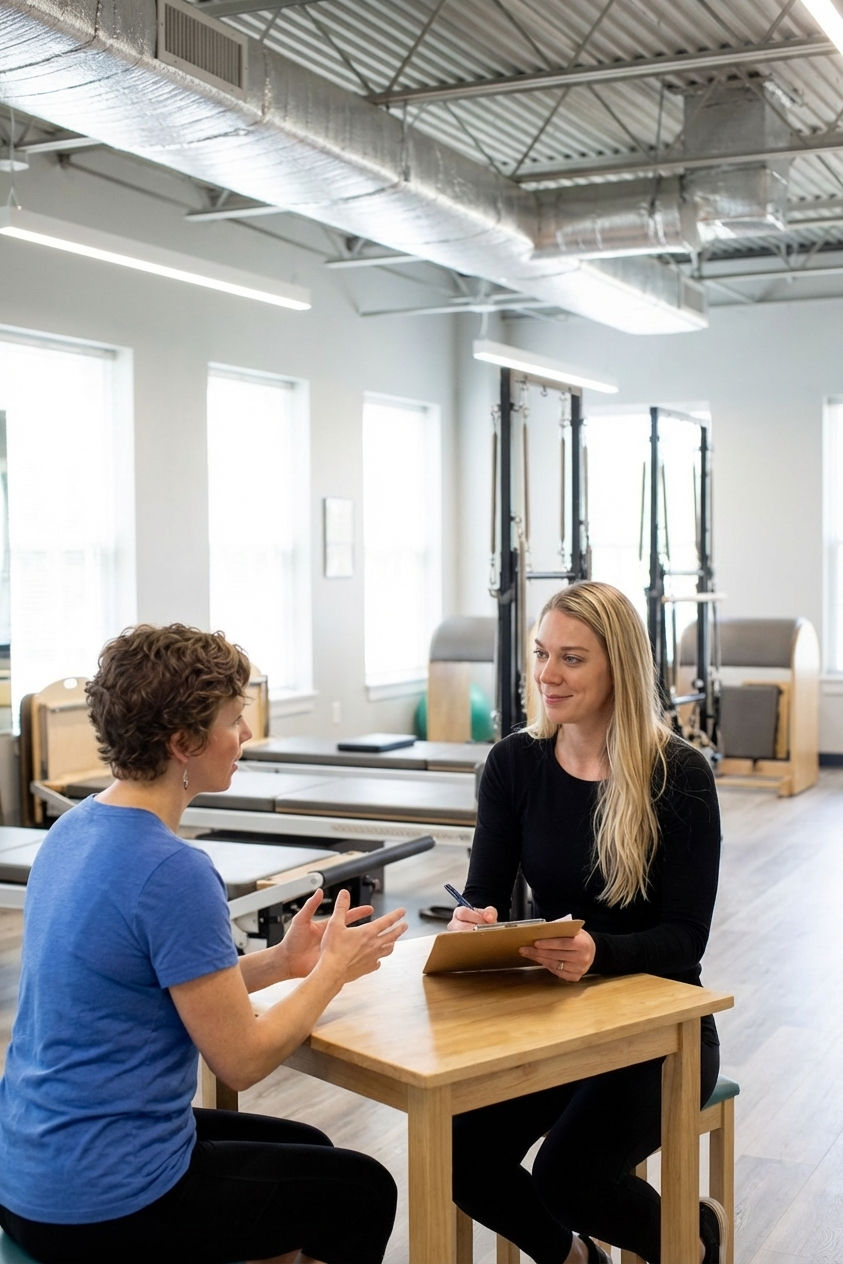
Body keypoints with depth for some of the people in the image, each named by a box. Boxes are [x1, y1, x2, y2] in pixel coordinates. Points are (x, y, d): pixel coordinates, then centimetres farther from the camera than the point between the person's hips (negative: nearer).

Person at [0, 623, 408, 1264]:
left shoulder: (75, 828, 3)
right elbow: (241, 1059, -18)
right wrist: (334, 969, -4)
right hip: (104, 1207, -9)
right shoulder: (175, 872, -25)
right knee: (364, 1190, 11)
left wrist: (279, 961, 6)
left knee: (307, 1150, 25)